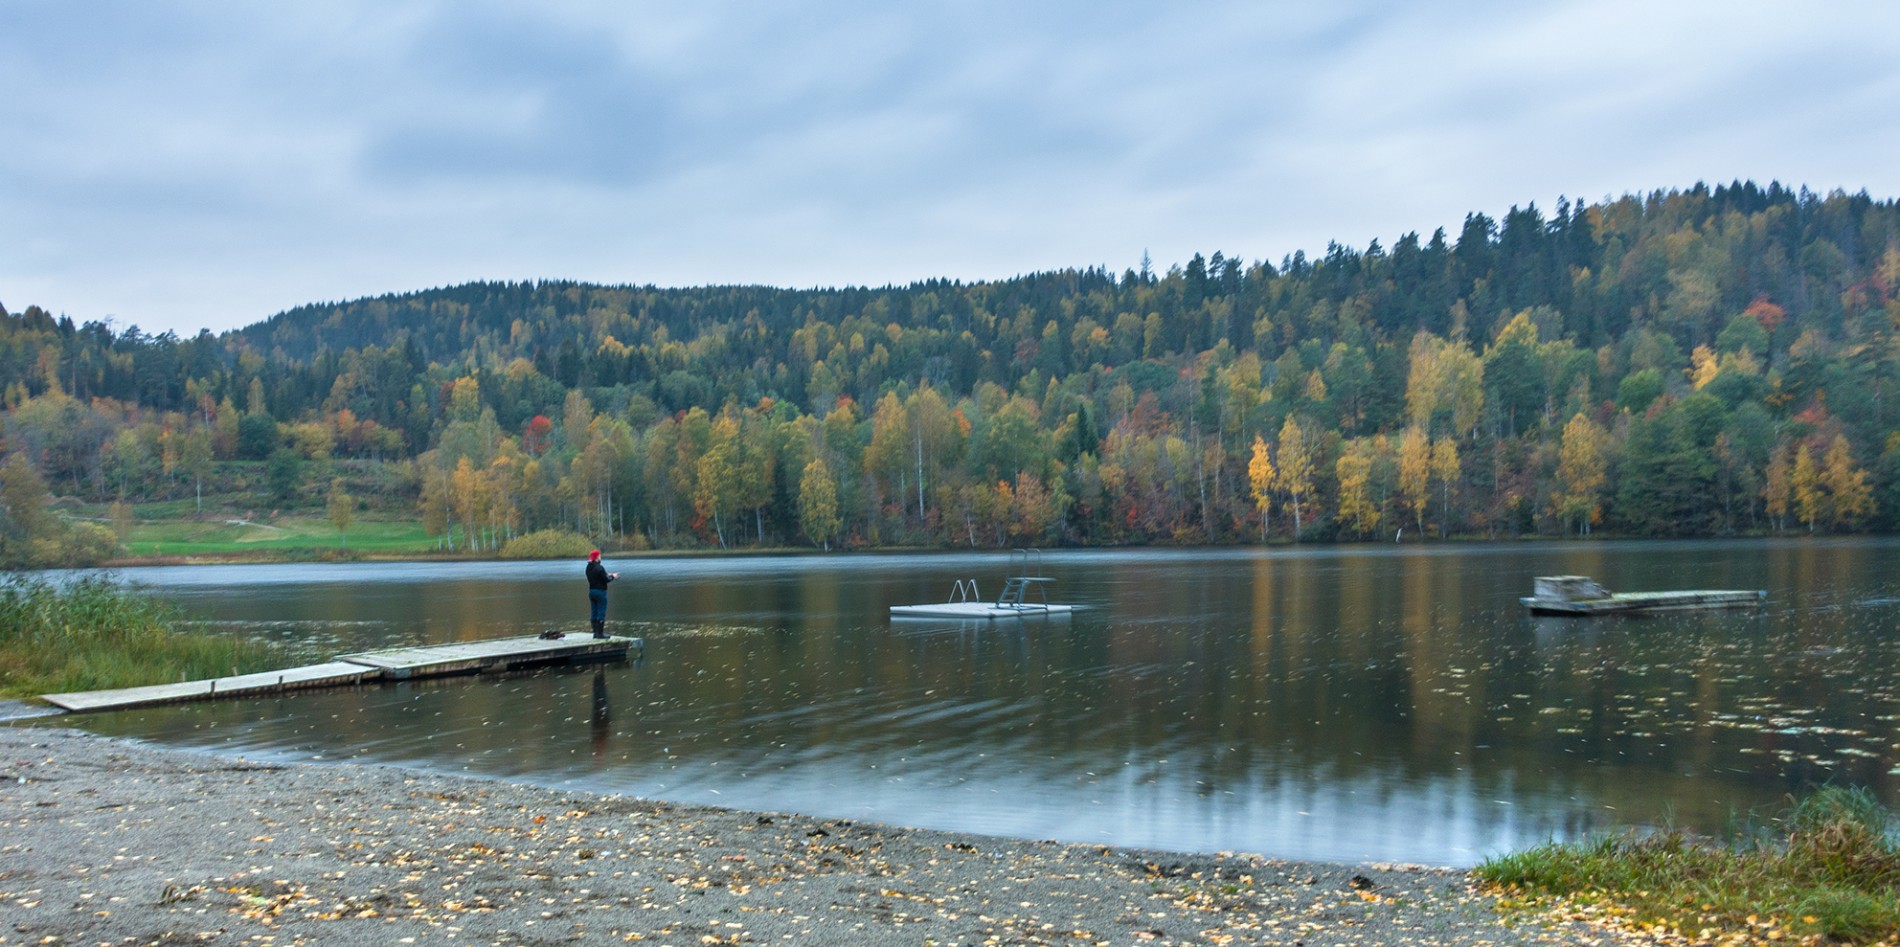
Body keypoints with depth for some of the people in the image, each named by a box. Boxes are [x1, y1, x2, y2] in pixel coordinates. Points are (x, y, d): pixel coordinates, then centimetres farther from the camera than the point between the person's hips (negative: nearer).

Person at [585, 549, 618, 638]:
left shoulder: (588, 567, 7)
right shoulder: (599, 568, -18)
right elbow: (606, 580, -16)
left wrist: (607, 575, 15)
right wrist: (613, 576, 3)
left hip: (591, 591, 8)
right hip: (600, 591, -8)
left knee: (593, 613, 11)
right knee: (601, 613, -2)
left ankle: (595, 633, 15)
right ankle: (600, 633, -2)